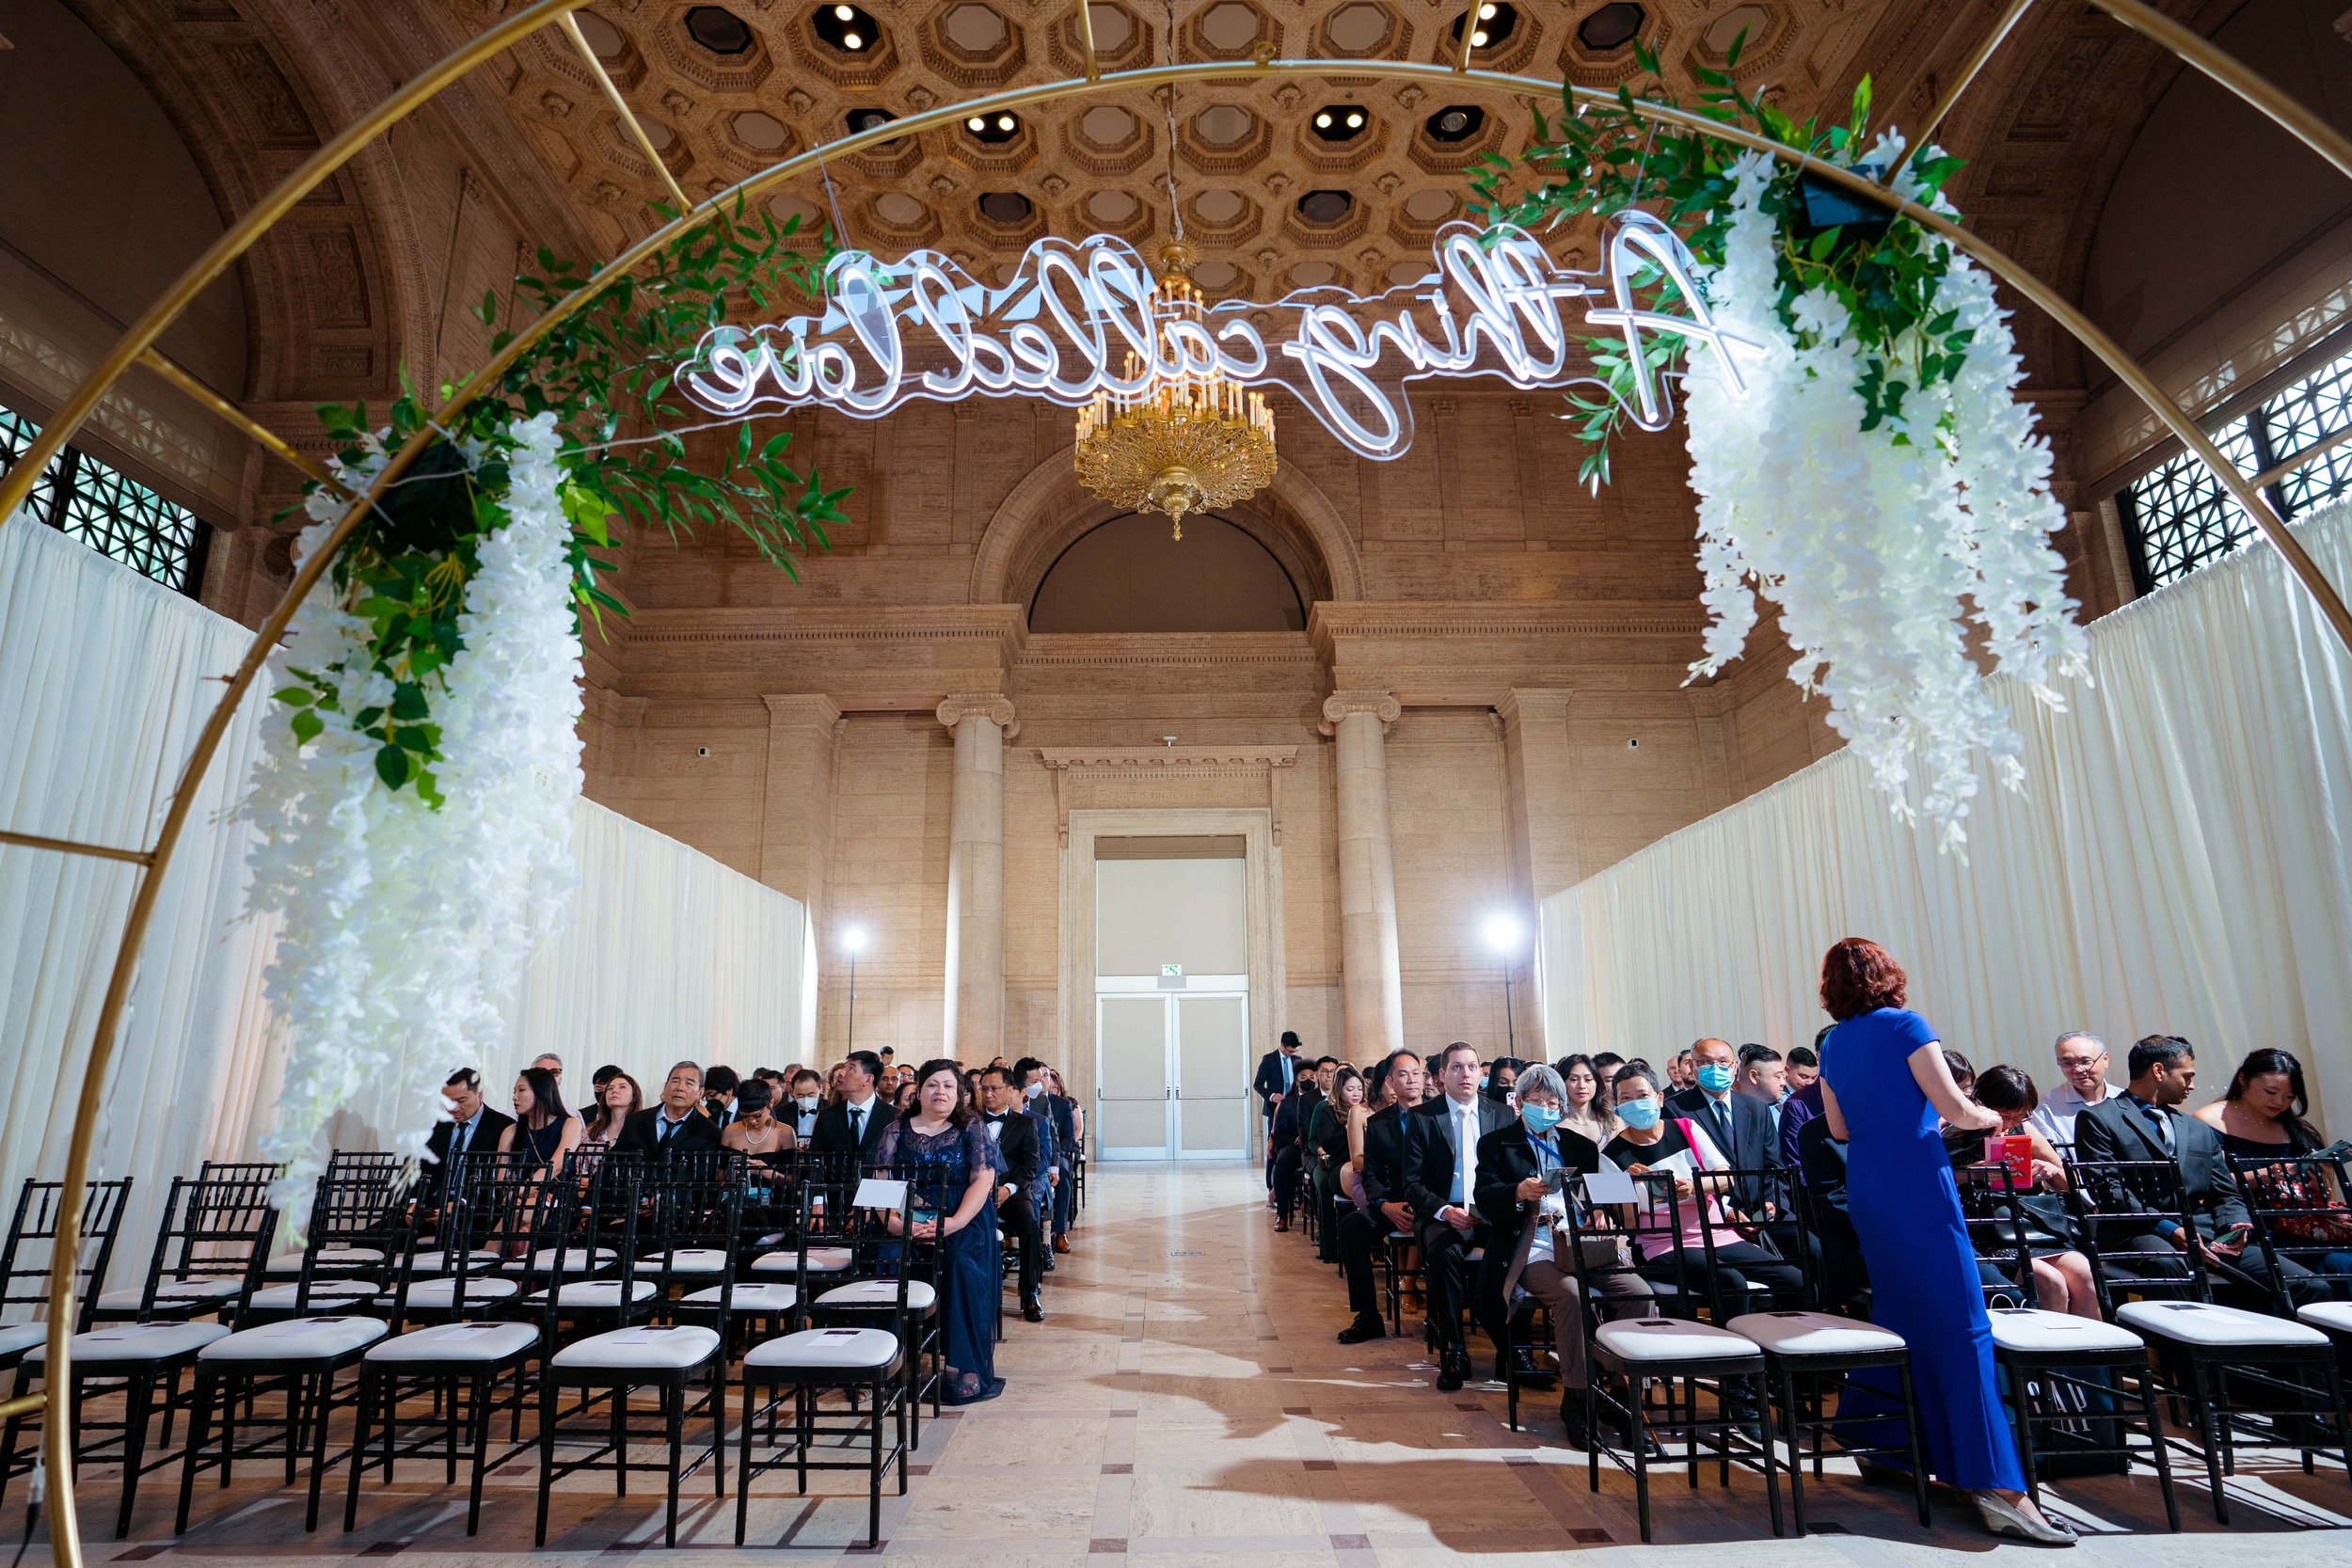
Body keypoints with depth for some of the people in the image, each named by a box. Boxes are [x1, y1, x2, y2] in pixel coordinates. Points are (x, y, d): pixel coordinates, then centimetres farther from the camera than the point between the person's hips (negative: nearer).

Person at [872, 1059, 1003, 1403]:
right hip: (910, 1223, 2)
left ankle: (968, 1368, -25)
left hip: (963, 1223, -1)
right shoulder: (896, 1130, 14)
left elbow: (982, 1180, -2)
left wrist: (954, 1223, -18)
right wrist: (894, 1220, -17)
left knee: (962, 1262, -32)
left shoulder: (971, 1129, 9)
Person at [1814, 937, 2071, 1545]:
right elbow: (1953, 1107, -10)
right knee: (1962, 1324, -6)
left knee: (1899, 1313, 17)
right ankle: (1996, 1486, -9)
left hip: (1864, 1188, 7)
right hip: (1917, 1183, -7)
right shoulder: (1905, 1026, -8)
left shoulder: (1833, 1046, 11)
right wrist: (1989, 1118, 10)